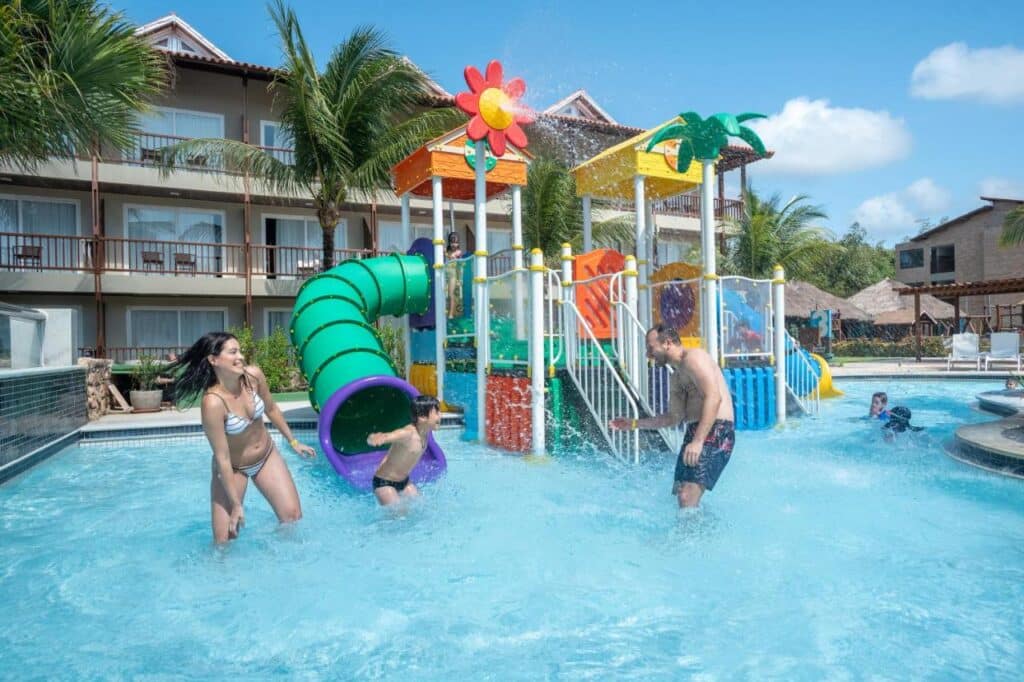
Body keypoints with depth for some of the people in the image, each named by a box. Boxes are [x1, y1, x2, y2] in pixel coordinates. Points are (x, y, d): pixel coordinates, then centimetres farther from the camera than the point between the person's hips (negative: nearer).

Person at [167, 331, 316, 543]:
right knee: (224, 539, -3)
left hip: (267, 456, 5)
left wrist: (293, 441, 13)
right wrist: (236, 505, -19)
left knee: (293, 516, 2)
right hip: (233, 468, -4)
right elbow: (222, 458, -25)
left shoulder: (254, 375, -18)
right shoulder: (213, 403, -31)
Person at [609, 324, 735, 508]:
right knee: (680, 491, 11)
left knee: (688, 497, -19)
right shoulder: (675, 379, 21)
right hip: (696, 431, 10)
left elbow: (714, 397, -21)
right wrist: (634, 423, 22)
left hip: (715, 431, -10)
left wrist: (698, 441, -28)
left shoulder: (693, 357, -8)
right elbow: (674, 417, 22)